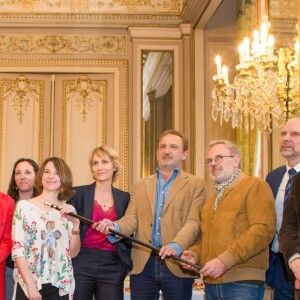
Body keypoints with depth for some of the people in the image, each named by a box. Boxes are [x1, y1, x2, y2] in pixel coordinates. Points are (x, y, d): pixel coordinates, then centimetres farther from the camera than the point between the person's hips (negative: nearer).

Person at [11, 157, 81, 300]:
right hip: (28, 284, -2)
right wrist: (30, 285, -13)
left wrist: (75, 224, -9)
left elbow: (73, 253, 5)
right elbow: (17, 248, -6)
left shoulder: (69, 210, 7)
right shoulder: (24, 206, -1)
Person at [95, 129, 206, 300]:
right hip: (143, 265, 3)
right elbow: (132, 219, 8)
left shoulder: (195, 185, 6)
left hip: (177, 264, -3)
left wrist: (176, 246, -24)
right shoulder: (140, 186, 17)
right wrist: (115, 226, -15)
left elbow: (193, 222, -6)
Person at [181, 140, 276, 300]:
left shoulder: (254, 186, -1)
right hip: (211, 282, 7)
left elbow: (263, 229, -14)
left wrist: (225, 260, -19)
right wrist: (194, 253, 4)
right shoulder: (211, 200, 22)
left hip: (242, 282, -7)